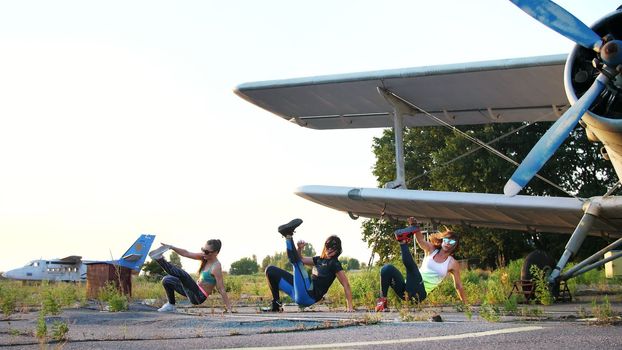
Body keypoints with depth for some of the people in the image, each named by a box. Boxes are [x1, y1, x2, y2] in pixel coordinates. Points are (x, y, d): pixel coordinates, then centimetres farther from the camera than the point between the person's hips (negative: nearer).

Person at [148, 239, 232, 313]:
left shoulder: (216, 267, -20)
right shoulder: (205, 257, 2)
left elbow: (221, 289, -19)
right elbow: (187, 253, 1)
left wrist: (229, 308, -16)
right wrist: (171, 247, -11)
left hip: (199, 297, -9)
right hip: (195, 292, 9)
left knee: (182, 274, -28)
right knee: (167, 280, 16)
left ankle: (160, 259, -21)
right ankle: (171, 305, 22)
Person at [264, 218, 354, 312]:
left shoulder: (335, 264, -5)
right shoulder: (320, 260, 19)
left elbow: (346, 285, -10)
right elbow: (301, 259, 30)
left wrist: (350, 306, -18)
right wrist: (299, 249, 8)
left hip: (309, 296, -9)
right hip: (299, 294, 9)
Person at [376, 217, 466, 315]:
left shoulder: (453, 264, 6)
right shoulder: (431, 250, 12)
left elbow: (458, 286, 15)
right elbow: (420, 240, -9)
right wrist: (414, 226, -30)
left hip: (420, 293, -4)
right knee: (387, 268, -20)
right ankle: (383, 300, -18)